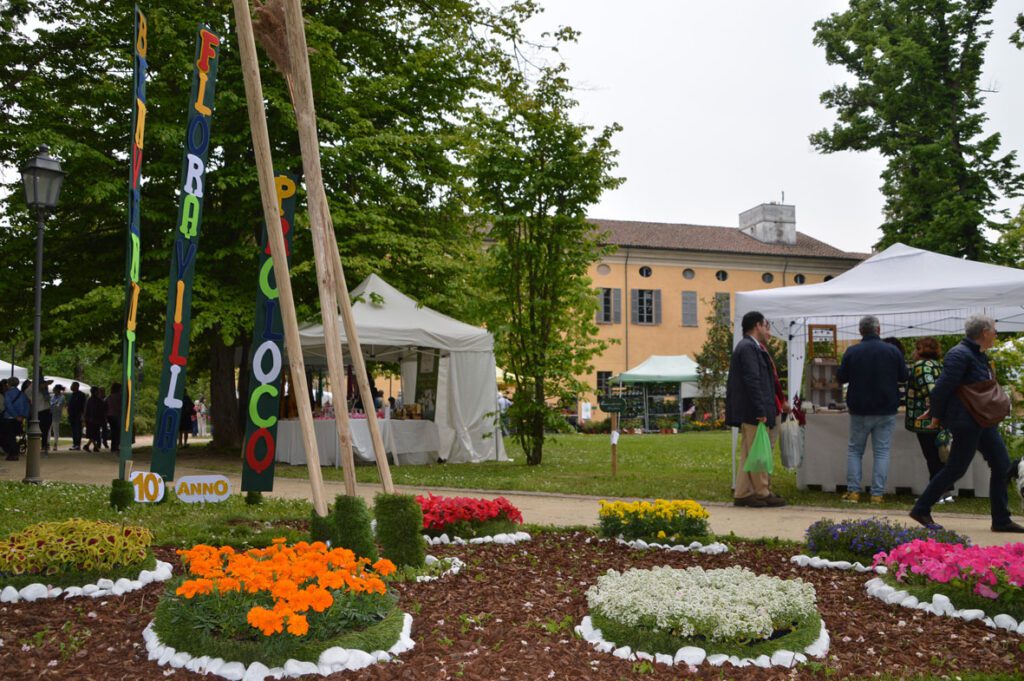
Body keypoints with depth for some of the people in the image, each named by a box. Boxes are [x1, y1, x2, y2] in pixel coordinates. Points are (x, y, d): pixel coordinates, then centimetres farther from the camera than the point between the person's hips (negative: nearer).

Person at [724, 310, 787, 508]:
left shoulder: (751, 347, 19)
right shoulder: (748, 348, -15)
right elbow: (752, 381, -21)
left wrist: (778, 403, 23)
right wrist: (760, 411, -23)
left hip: (751, 413, 11)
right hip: (753, 412, -11)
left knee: (748, 454, 12)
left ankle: (742, 494, 17)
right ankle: (762, 493, 6)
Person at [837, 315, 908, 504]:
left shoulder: (851, 352, -8)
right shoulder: (893, 351, -6)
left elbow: (841, 378, 1)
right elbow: (904, 377, 4)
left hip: (859, 410, 0)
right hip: (886, 411, 0)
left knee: (854, 450, 12)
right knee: (882, 451, 6)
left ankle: (853, 491, 8)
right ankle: (877, 494, 3)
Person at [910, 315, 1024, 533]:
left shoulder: (979, 355, 13)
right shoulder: (960, 355, -19)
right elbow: (943, 385, -20)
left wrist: (936, 410, 17)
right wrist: (936, 415, -13)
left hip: (984, 422, 10)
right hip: (966, 422, -10)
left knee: (1001, 464, 8)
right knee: (956, 469, -4)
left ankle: (1001, 520, 16)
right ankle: (921, 510, 10)